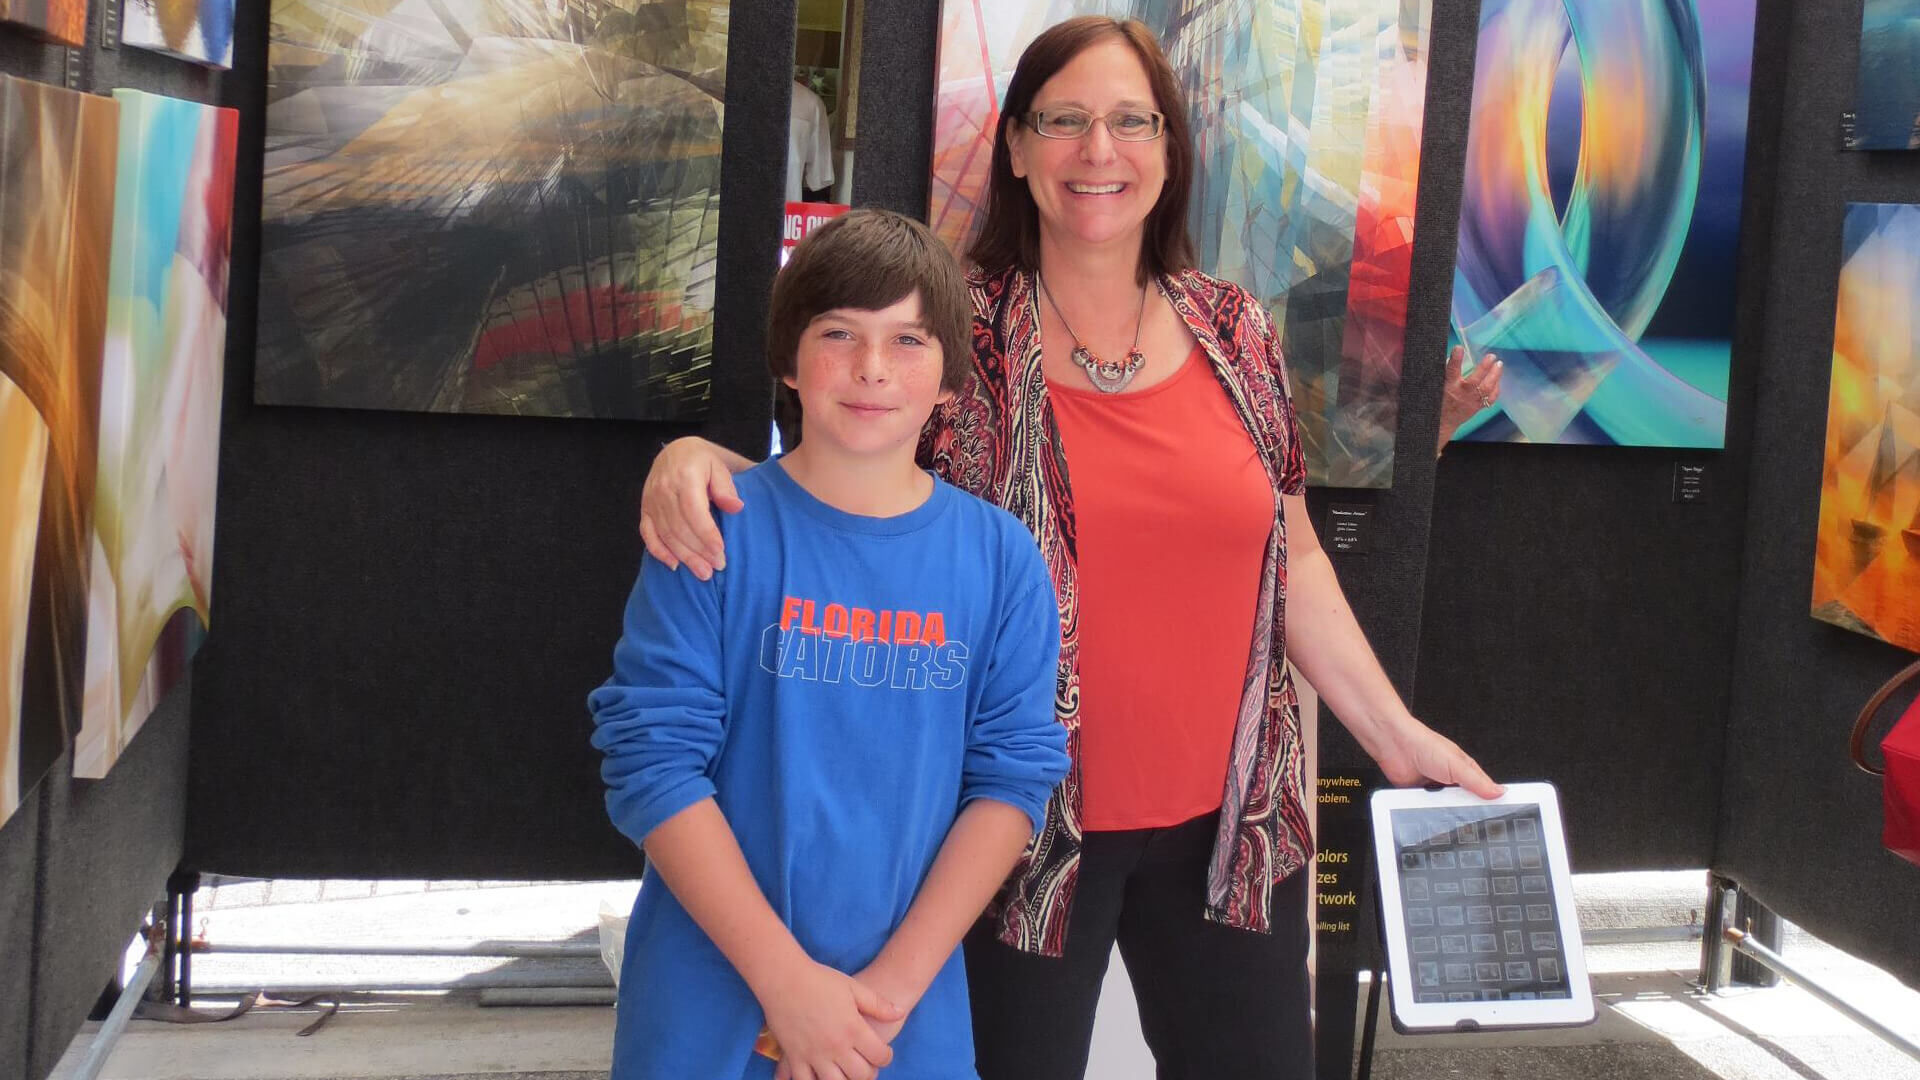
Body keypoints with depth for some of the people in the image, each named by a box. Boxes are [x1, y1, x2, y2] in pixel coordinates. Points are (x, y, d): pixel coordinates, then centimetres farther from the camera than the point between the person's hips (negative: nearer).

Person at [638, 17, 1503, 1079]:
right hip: (1027, 821, -3)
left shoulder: (1233, 332, 5)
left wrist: (1395, 733, 13)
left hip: (1226, 818, 4)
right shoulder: (958, 333, -6)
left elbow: (1291, 561, 12)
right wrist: (693, 459, -24)